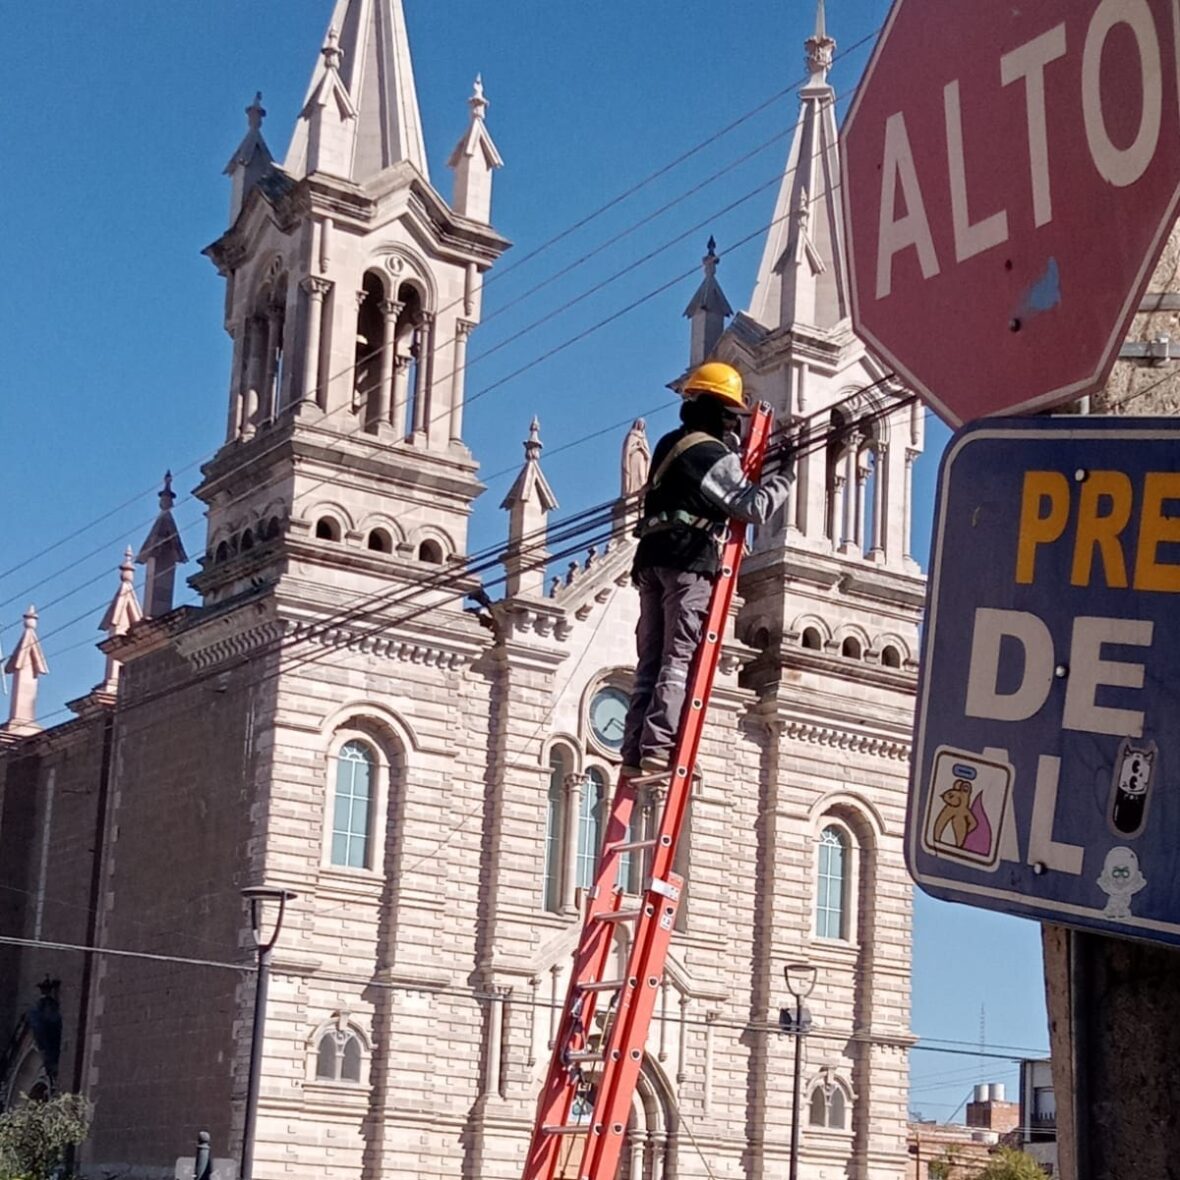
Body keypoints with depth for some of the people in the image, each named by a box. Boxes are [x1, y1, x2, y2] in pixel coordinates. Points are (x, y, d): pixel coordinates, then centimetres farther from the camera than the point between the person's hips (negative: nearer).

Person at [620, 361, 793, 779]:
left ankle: (634, 752, -1)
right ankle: (657, 749, -18)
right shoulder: (713, 455, -4)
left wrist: (734, 446, 34)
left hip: (651, 557, 8)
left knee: (650, 662, 5)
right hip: (689, 561, -8)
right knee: (679, 661, -11)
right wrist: (785, 477, 5)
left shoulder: (669, 444, 21)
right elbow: (754, 507, -8)